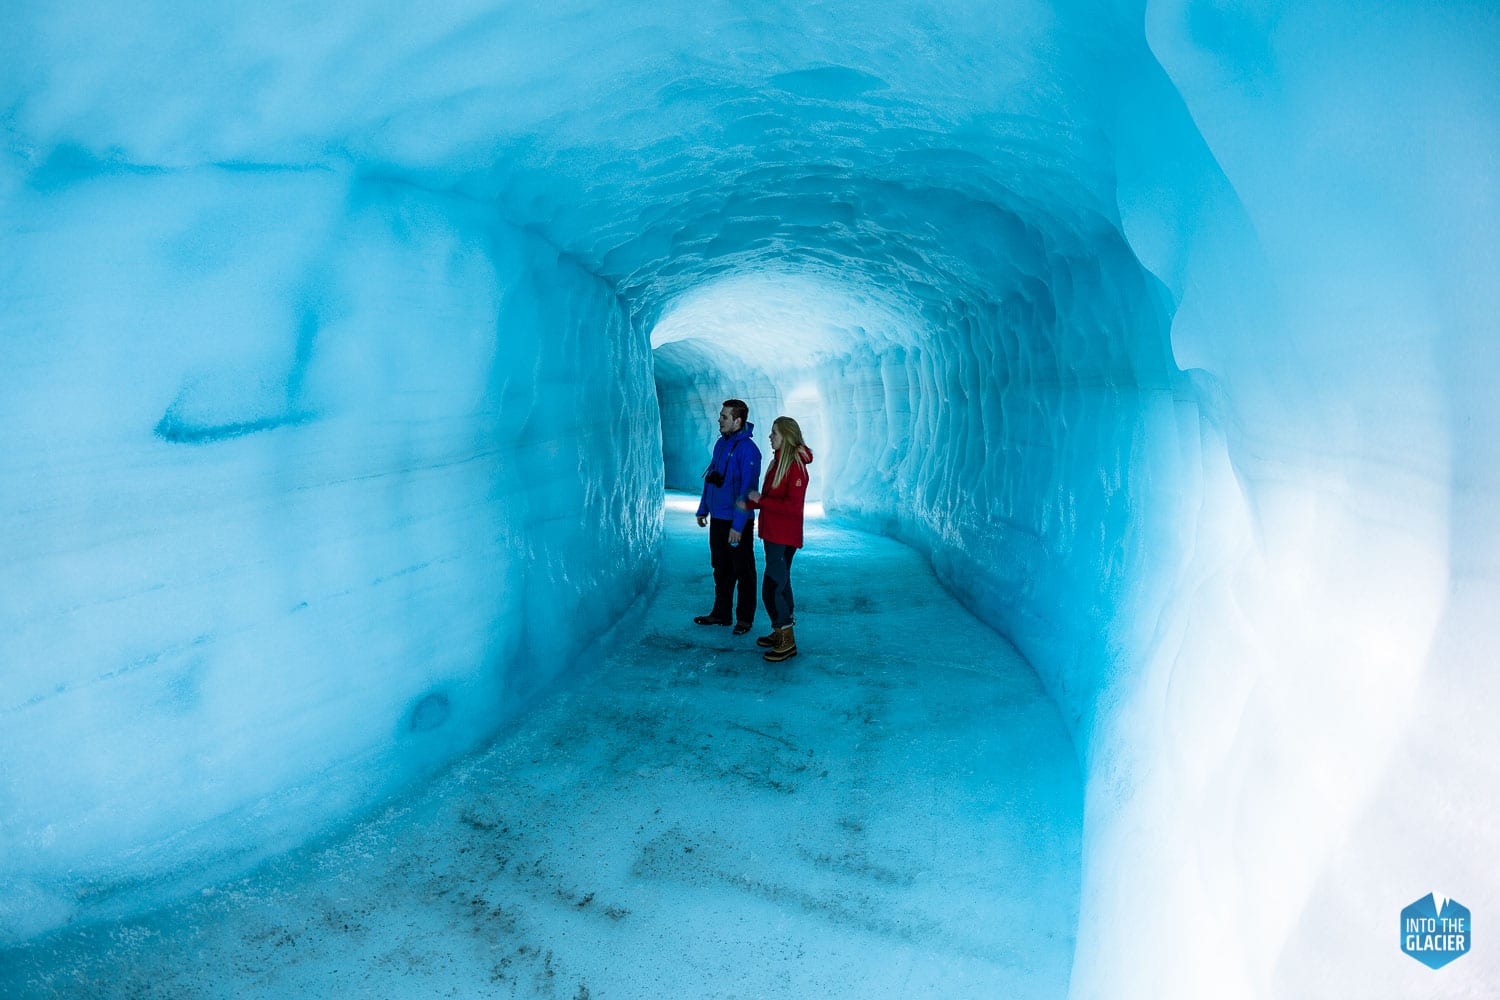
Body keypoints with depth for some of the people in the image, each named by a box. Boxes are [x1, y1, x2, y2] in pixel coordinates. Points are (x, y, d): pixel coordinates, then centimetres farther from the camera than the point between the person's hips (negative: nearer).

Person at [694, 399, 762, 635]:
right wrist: (703, 509, 18)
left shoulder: (747, 449, -18)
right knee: (721, 569, 17)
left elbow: (747, 490, -21)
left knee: (743, 571, 5)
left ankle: (745, 618, 15)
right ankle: (721, 613, 28)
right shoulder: (721, 443, 8)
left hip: (737, 524, -8)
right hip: (717, 519, 8)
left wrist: (738, 526, -23)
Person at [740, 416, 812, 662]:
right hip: (772, 534, 10)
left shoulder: (796, 466, -18)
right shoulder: (777, 462, 10)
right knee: (780, 584, 17)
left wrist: (760, 500, -18)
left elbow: (793, 506, -23)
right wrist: (749, 504, 2)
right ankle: (780, 633, 29)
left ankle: (787, 642, 1)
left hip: (784, 537, -10)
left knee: (772, 589, -8)